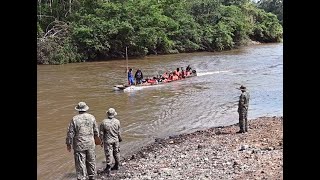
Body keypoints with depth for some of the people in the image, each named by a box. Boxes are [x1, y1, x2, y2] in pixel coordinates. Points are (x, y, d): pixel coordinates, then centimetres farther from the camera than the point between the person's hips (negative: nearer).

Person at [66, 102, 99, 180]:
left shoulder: (74, 119, -10)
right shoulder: (91, 117, -1)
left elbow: (70, 133, -8)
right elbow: (96, 131, 7)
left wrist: (68, 144, 3)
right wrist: (97, 138, 25)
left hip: (79, 145, -3)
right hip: (90, 144, 3)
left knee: (80, 163, 3)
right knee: (91, 161, 17)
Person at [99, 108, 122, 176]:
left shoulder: (104, 122, -14)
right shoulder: (117, 121, -8)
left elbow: (101, 133, -9)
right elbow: (118, 132, -1)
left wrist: (102, 141, 2)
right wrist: (120, 138, 17)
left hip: (108, 141, -3)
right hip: (115, 140, 3)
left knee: (108, 154, 3)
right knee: (116, 152, 17)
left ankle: (108, 168, 4)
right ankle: (116, 166, 30)